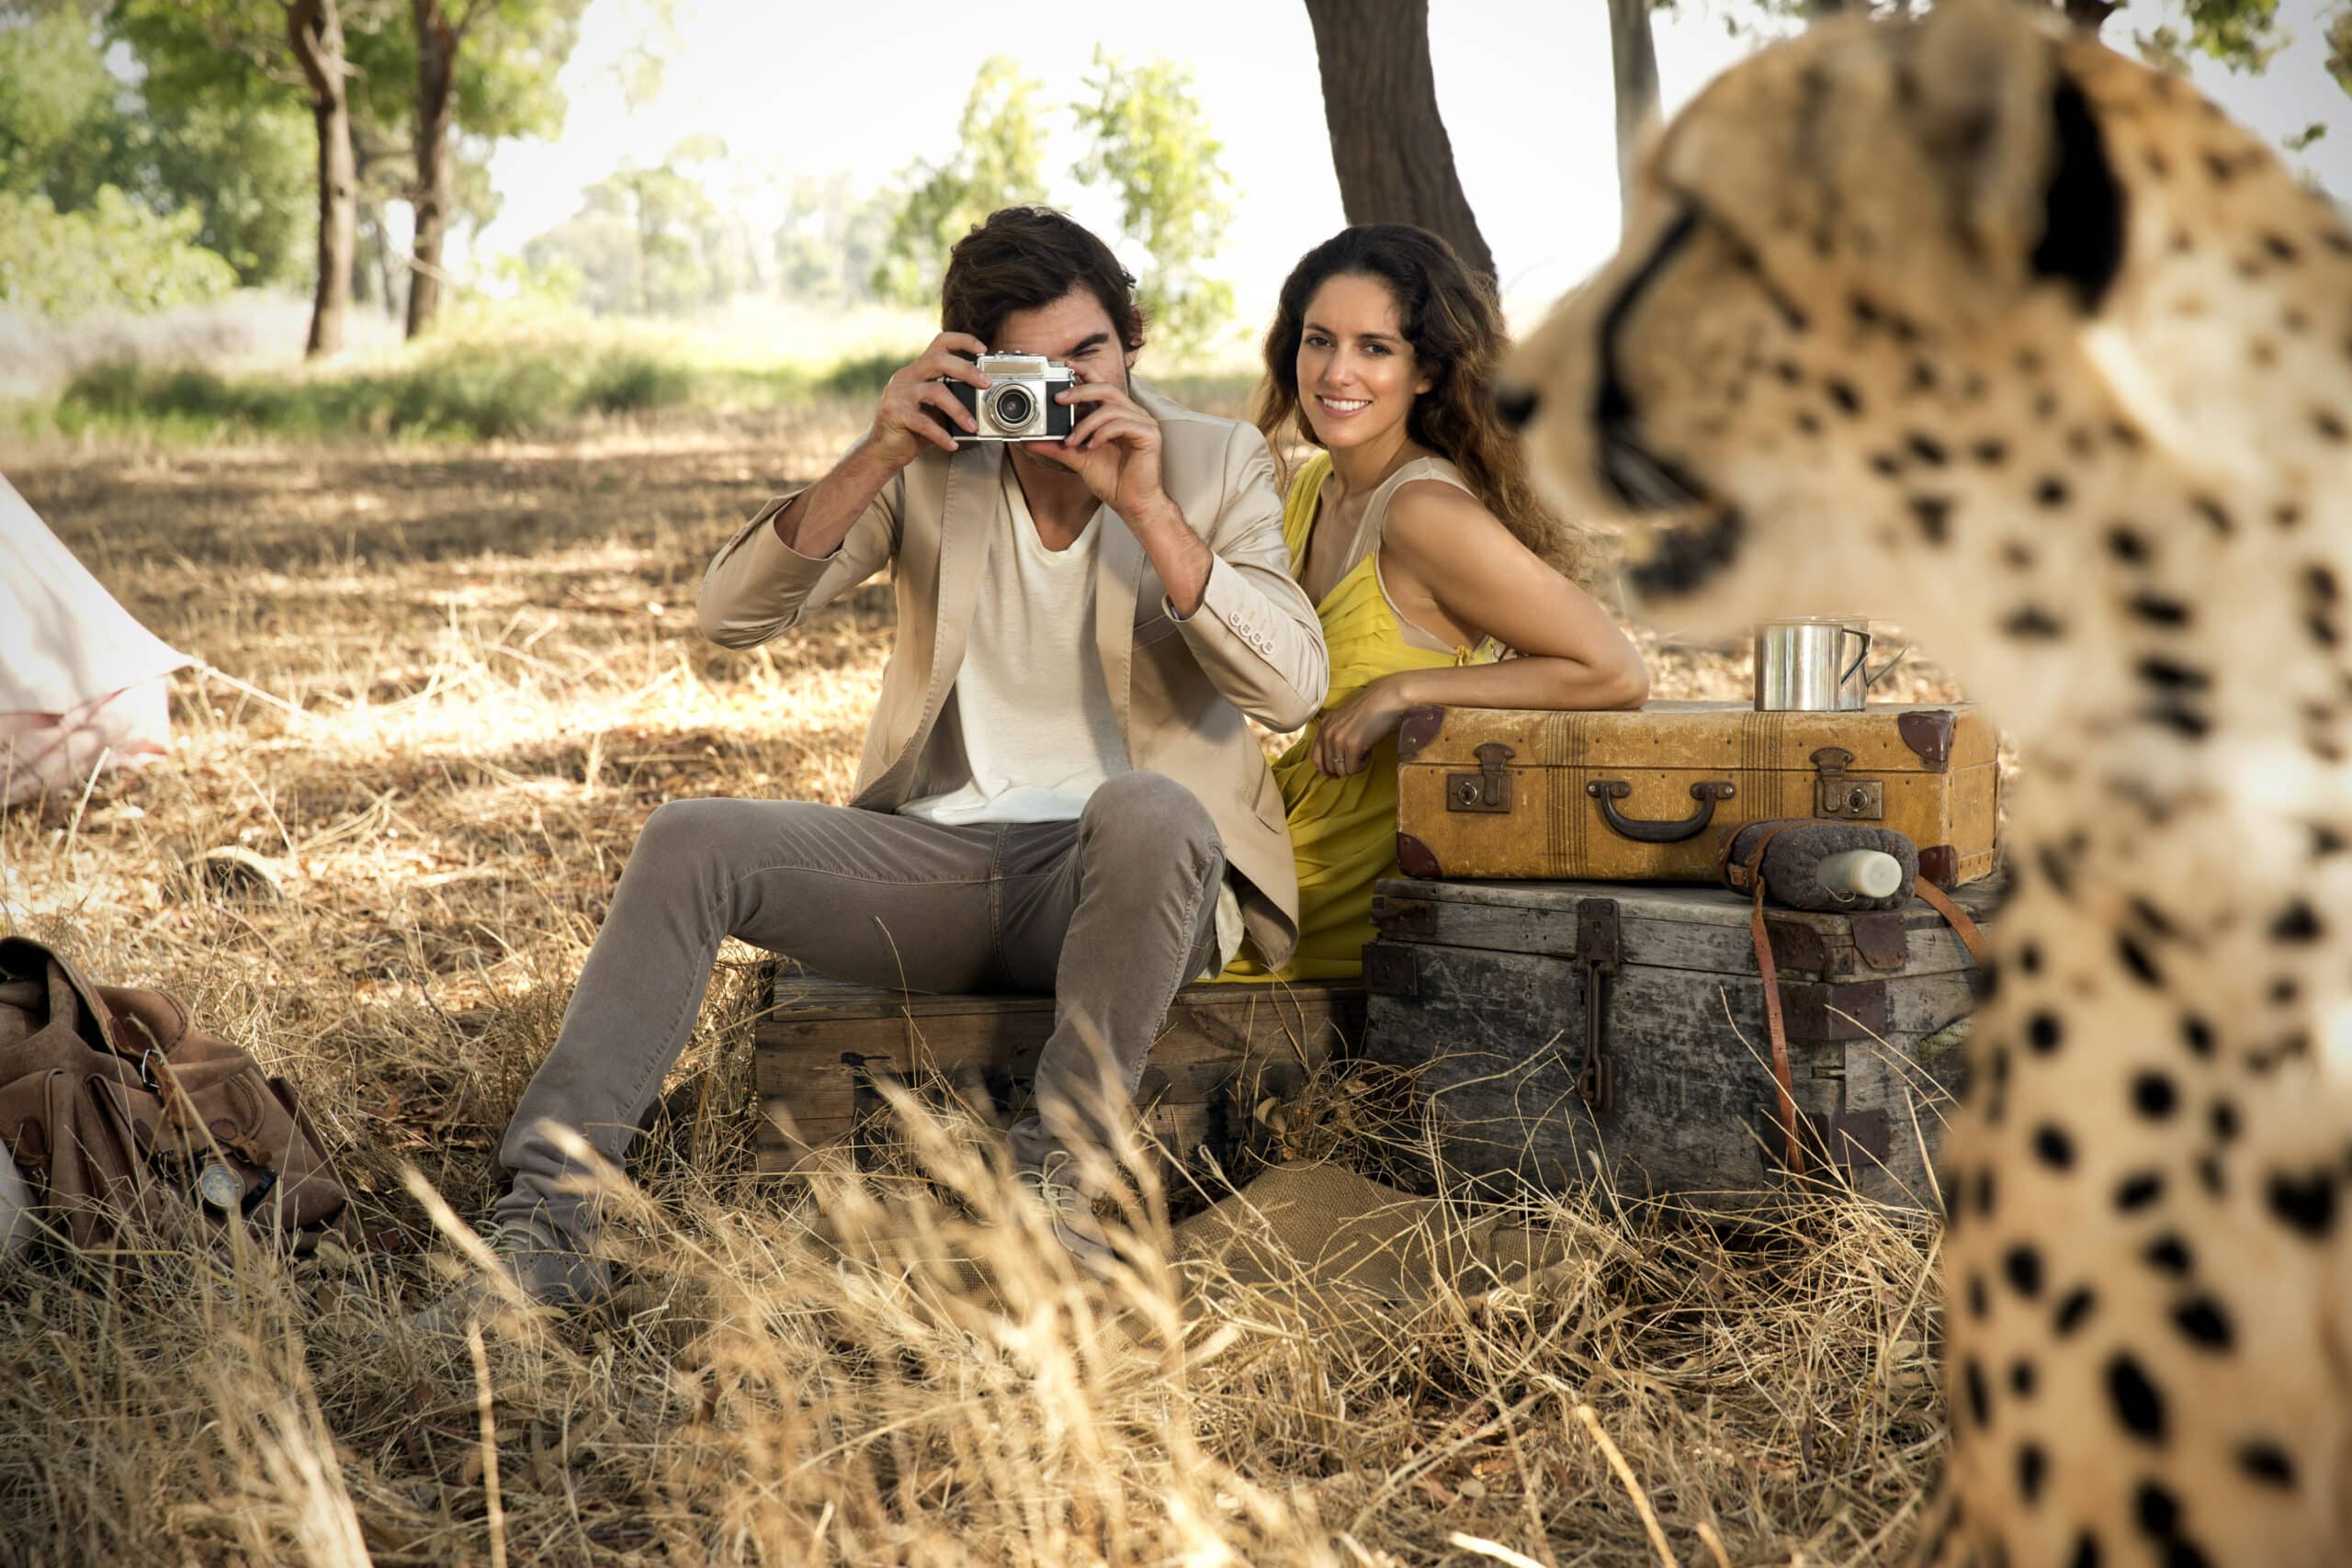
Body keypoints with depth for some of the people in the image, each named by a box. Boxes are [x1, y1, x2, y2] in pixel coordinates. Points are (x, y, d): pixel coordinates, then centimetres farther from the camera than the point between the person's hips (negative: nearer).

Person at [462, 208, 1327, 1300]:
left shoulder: (1216, 462, 2)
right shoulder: (931, 466, 6)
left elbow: (1292, 688, -12)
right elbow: (733, 613, -4)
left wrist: (1146, 508, -20)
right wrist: (877, 457, -16)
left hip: (1122, 878, -2)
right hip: (941, 861, 3)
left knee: (1149, 808, -38)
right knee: (690, 843, -19)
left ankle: (1061, 1171, -27)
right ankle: (551, 1201, -20)